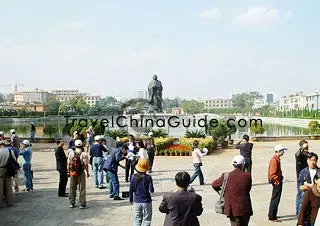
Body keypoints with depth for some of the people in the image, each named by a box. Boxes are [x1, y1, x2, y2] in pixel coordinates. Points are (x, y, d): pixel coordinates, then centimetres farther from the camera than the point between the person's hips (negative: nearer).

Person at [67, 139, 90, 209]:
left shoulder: (71, 153, 1)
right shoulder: (84, 154, -10)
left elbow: (68, 164, 3)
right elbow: (86, 165, -11)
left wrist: (69, 172, 14)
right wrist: (87, 172, 1)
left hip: (72, 173, 3)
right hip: (81, 173, -3)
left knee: (72, 188, 14)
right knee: (82, 189, 5)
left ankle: (72, 203, 21)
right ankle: (82, 204, 7)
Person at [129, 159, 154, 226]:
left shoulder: (134, 177, -7)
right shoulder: (148, 177, -14)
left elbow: (131, 190, -1)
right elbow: (151, 190, -17)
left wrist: (131, 199, 13)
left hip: (137, 202, 3)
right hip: (146, 202, -2)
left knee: (137, 219, 15)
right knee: (147, 219, 11)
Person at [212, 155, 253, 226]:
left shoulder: (226, 176, -6)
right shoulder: (247, 175, -11)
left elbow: (214, 185, 6)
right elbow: (248, 189, 2)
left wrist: (223, 193, 19)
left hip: (232, 209, 1)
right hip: (245, 209, -1)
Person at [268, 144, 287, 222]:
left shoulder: (277, 159, 10)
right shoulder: (274, 160, -21)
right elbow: (272, 173, -25)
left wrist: (280, 178, 15)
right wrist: (277, 181, -18)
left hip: (278, 181, 10)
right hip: (276, 182, -10)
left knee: (275, 199, 19)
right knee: (275, 199, -4)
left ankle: (272, 215, 30)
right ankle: (272, 217, 4)